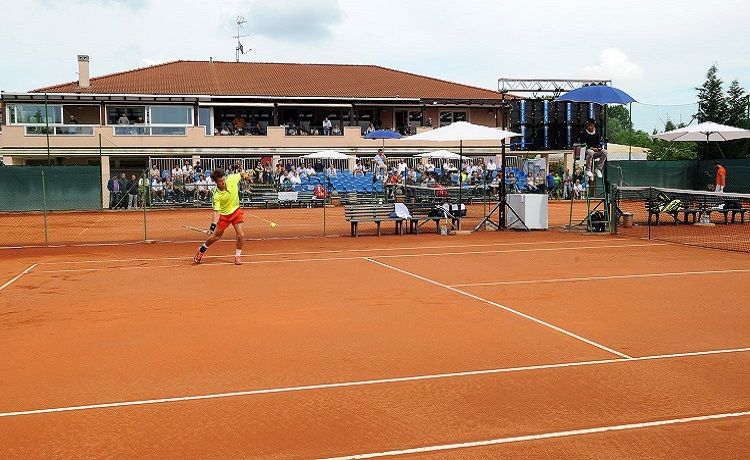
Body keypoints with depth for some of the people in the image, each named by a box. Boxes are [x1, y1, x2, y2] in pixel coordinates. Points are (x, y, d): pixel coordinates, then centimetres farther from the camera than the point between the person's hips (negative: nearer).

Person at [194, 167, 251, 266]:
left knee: (241, 235, -12)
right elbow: (216, 211, -30)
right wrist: (213, 225, -42)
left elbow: (240, 174, 6)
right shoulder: (217, 196, -28)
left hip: (236, 211, 3)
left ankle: (238, 256, 9)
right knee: (216, 236, 10)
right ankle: (202, 249, 37)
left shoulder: (232, 179, -17)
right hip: (224, 215, -3)